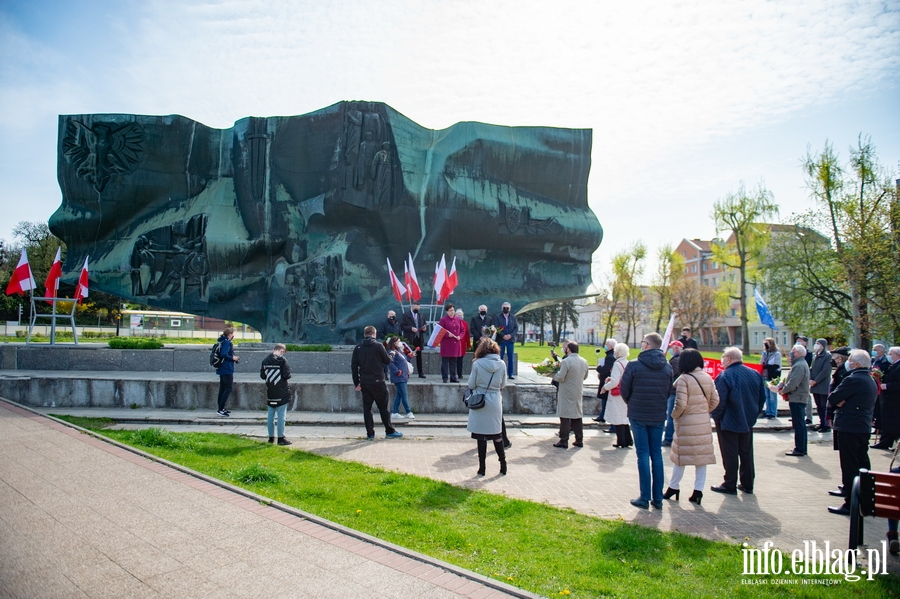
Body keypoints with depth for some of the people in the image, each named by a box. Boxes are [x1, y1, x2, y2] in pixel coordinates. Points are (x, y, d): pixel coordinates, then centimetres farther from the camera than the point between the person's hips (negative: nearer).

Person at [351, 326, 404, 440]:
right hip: (377, 382, -3)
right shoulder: (378, 346, -8)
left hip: (364, 383, 3)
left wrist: (357, 383, 9)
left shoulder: (357, 348, 4)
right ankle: (389, 431, 13)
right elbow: (387, 361, -1)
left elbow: (354, 366, 4)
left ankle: (370, 434, 9)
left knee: (367, 408, 8)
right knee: (383, 407, 6)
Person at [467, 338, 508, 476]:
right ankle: (503, 465, 21)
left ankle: (482, 468, 11)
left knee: (481, 436, 5)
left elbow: (471, 385, -6)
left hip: (480, 403, -3)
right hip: (496, 402, 3)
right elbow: (503, 385, 5)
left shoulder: (477, 364, -12)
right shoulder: (501, 364, -4)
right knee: (497, 434, 16)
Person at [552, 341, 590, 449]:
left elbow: (560, 378, -19)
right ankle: (579, 440, 19)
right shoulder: (584, 361, 5)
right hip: (578, 393, 6)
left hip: (566, 393, -6)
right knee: (578, 416, 14)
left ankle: (564, 441, 2)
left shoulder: (566, 361, -17)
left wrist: (554, 375, 0)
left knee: (565, 417, 0)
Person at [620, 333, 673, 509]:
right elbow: (669, 392, 6)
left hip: (638, 415, -3)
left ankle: (645, 498, 4)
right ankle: (657, 498, 14)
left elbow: (625, 391, -6)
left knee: (643, 455, 2)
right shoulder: (667, 367, 0)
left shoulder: (634, 365, -12)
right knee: (657, 454, 10)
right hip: (659, 416, 3)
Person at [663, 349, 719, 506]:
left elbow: (681, 403, -18)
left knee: (681, 456, 5)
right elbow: (715, 400, 6)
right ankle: (698, 491, 12)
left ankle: (674, 488, 17)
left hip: (687, 423, -5)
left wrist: (674, 415, -1)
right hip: (704, 423, 5)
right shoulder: (708, 378, 4)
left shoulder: (684, 379, -14)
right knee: (702, 456, 9)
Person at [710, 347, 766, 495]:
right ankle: (747, 484, 23)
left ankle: (730, 485, 10)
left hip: (729, 422, -6)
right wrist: (753, 414, 16)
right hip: (748, 421, 6)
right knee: (746, 453, 16)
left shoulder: (724, 376, -19)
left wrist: (716, 417, -6)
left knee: (730, 454, 3)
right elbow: (762, 397, 8)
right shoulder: (755, 374, 1)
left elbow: (719, 401, -21)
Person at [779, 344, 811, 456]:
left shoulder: (799, 366, -19)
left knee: (798, 425, -5)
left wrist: (783, 390, -9)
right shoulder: (801, 364, 15)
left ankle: (799, 450, 0)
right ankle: (802, 448, 23)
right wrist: (782, 385, 4)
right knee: (801, 425, 15)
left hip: (797, 399, -11)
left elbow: (793, 383, -24)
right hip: (800, 398, 11)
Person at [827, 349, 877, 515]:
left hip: (849, 428, -9)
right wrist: (842, 403, -2)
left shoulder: (852, 380, -18)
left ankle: (850, 504, -1)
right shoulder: (871, 381, 13)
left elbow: (832, 399, -17)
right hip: (865, 428, 9)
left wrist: (838, 402, 4)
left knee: (849, 466, -4)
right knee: (862, 466, 17)